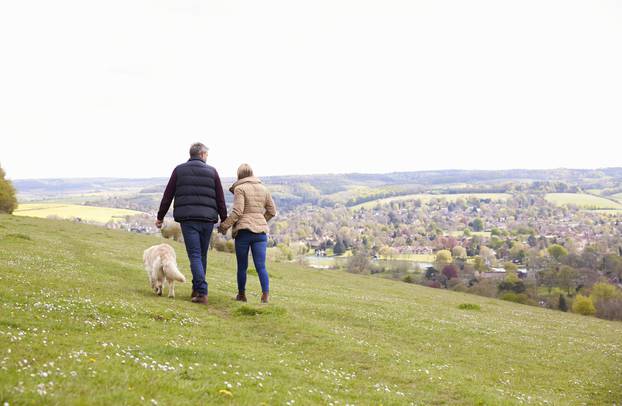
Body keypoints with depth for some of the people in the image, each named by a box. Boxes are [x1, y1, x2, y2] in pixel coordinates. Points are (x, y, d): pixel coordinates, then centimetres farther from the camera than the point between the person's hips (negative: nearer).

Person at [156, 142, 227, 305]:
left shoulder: (179, 170, 6)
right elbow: (220, 199, 5)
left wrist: (160, 217, 15)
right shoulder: (212, 172, 6)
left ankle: (202, 292, -15)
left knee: (195, 255, -4)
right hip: (207, 219, 1)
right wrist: (224, 220, 13)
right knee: (202, 255, 15)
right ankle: (197, 289, 22)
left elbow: (168, 195, 7)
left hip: (187, 219, -1)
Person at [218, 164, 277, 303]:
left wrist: (224, 225, -4)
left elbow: (237, 212, -12)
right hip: (261, 231, 4)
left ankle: (241, 294, 18)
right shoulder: (264, 189, 12)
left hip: (243, 230, -4)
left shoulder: (240, 188, -4)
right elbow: (272, 211, 16)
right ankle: (265, 295, -11)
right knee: (261, 266, 0)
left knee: (242, 266, 8)